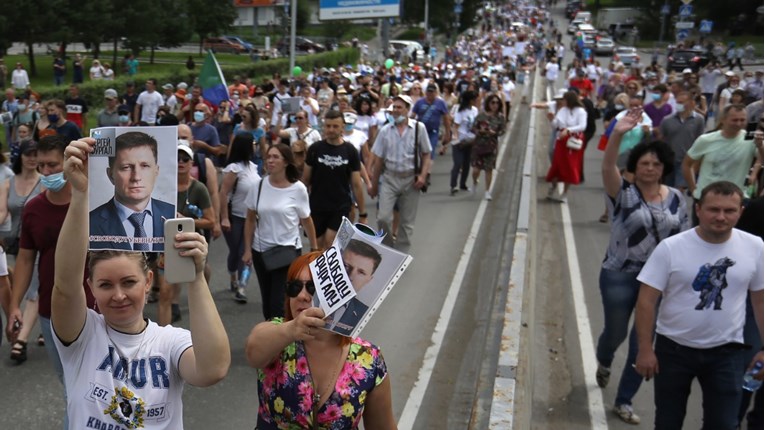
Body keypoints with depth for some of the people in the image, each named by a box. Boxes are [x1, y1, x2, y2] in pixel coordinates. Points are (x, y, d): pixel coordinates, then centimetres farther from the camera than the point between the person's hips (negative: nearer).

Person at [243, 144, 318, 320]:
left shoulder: (298, 189, -9)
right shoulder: (258, 186, -2)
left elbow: (306, 220, 1)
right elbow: (250, 220, 6)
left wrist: (314, 248, 7)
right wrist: (247, 250, 3)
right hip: (261, 250, 4)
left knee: (278, 304, -12)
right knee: (267, 301, 12)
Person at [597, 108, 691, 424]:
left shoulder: (676, 199, 1)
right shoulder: (623, 192, -12)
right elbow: (608, 167, -32)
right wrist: (617, 134, -48)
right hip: (620, 275, -3)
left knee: (644, 344, 7)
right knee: (616, 332, 14)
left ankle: (624, 401, 24)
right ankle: (603, 363, 52)